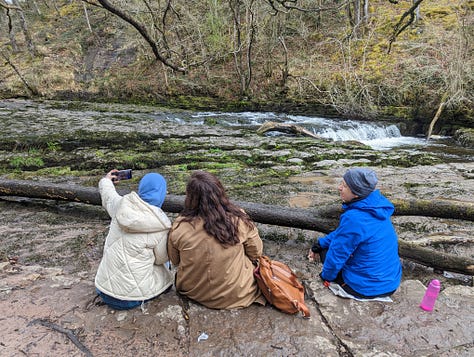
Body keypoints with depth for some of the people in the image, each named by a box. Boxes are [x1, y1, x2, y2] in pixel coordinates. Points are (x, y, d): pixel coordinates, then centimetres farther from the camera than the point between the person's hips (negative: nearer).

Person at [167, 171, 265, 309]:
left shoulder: (179, 227, -22)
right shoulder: (239, 219, -23)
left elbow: (174, 261, -3)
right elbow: (256, 253, -7)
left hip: (193, 292, 3)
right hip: (236, 293, -2)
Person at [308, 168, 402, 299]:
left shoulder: (353, 218, -29)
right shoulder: (376, 205, -2)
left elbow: (336, 255, -17)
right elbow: (341, 233, 11)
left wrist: (326, 276, 0)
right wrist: (319, 244, 8)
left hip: (368, 288, -7)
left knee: (326, 252, 11)